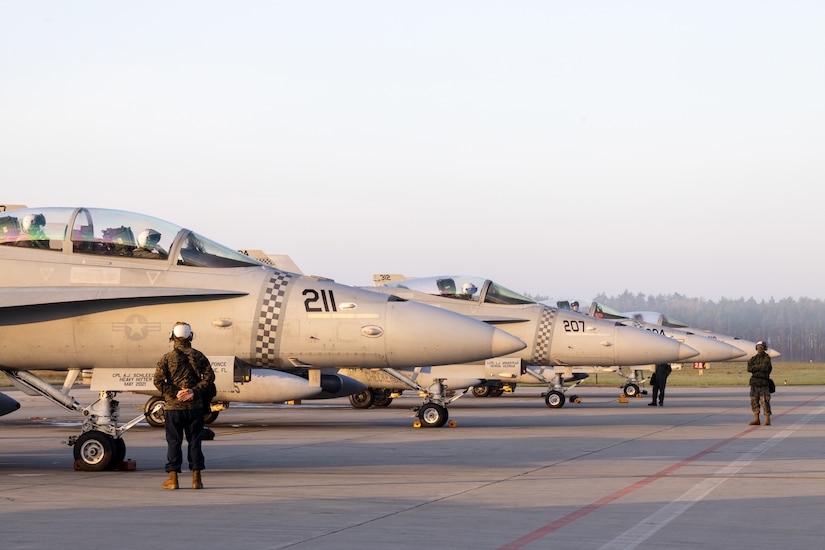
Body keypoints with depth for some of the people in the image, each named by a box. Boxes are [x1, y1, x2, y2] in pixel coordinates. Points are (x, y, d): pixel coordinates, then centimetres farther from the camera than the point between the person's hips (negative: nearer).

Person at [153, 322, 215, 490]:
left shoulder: (167, 358, -3)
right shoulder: (198, 356, 3)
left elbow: (158, 380, -10)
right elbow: (209, 376, -4)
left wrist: (175, 393, -8)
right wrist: (195, 391, -8)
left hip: (173, 406, -2)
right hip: (195, 406, 2)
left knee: (173, 442, 4)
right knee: (194, 441, 7)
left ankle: (173, 478, 3)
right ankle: (196, 478, 7)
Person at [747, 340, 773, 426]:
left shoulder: (767, 358, -1)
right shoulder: (753, 359, 13)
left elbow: (765, 367, -18)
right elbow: (749, 368, -2)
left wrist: (755, 367, -6)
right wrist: (760, 367, -11)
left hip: (764, 383, -5)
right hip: (754, 382, 5)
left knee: (765, 402, -8)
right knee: (754, 402, 6)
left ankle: (767, 420, -4)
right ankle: (756, 419, 12)